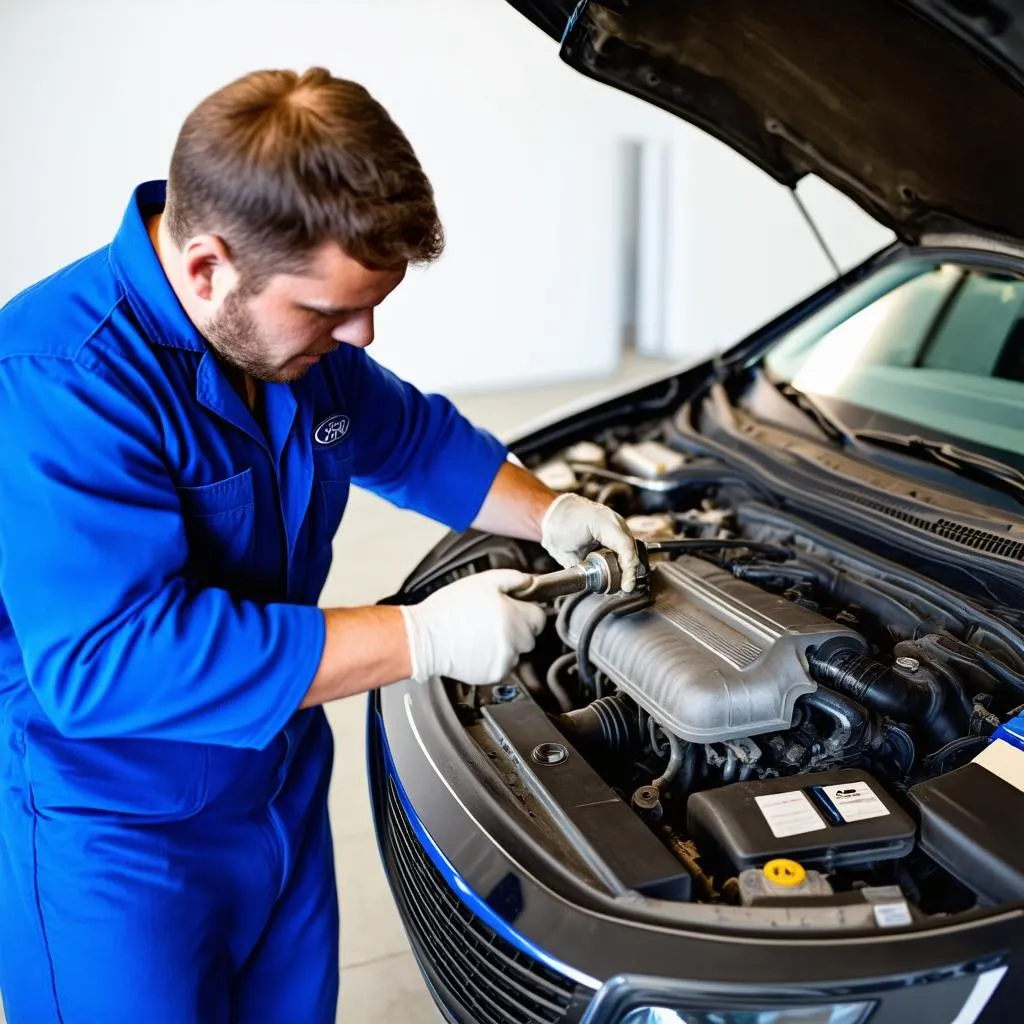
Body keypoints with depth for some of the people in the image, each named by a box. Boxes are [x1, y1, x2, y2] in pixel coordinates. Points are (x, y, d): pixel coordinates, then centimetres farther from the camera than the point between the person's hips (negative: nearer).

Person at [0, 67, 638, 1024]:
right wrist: (423, 638, -34)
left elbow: (413, 435, 13)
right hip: (106, 840, -7)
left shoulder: (292, 328, -5)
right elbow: (109, 661, -37)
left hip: (280, 790, 8)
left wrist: (550, 515, -2)